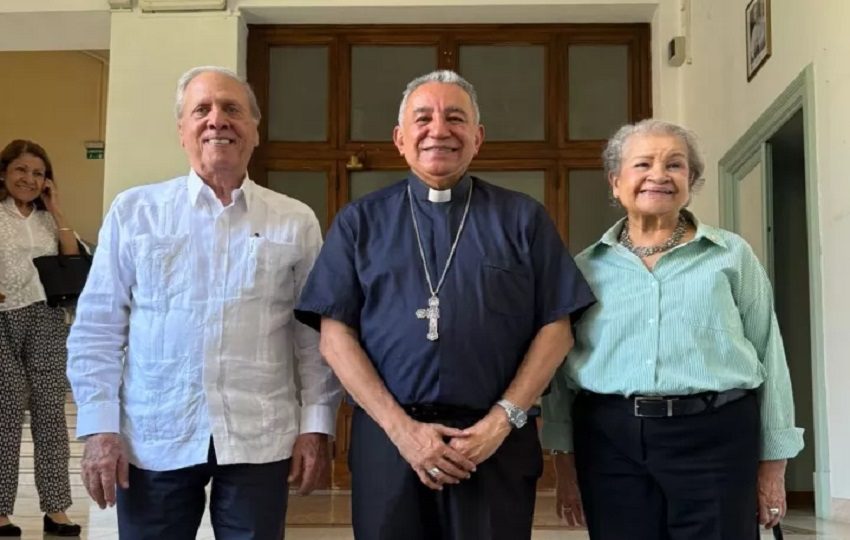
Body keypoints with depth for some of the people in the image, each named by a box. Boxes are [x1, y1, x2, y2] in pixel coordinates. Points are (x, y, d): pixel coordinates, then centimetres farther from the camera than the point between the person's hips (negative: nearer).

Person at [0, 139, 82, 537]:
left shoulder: (47, 218, 16)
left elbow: (74, 261, 5)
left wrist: (57, 211, 3)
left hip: (47, 319, 4)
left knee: (49, 408, 4)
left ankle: (55, 508, 8)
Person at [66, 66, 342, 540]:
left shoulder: (296, 221, 5)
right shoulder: (133, 211, 3)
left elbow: (315, 335, 5)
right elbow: (98, 328, 3)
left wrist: (316, 426, 0)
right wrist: (100, 428, -2)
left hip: (259, 441, 0)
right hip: (153, 440, 0)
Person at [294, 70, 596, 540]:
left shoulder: (523, 218, 7)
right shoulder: (360, 221, 7)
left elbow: (555, 329, 3)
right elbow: (336, 335, 1)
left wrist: (503, 420, -8)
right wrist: (401, 428, -9)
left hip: (496, 441, 0)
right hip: (387, 439, 1)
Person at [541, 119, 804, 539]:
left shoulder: (732, 255, 6)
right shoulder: (586, 267, 9)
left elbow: (769, 357, 5)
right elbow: (560, 369, 10)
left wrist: (773, 463, 2)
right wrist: (565, 462, 7)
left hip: (715, 437, -1)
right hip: (610, 441, 1)